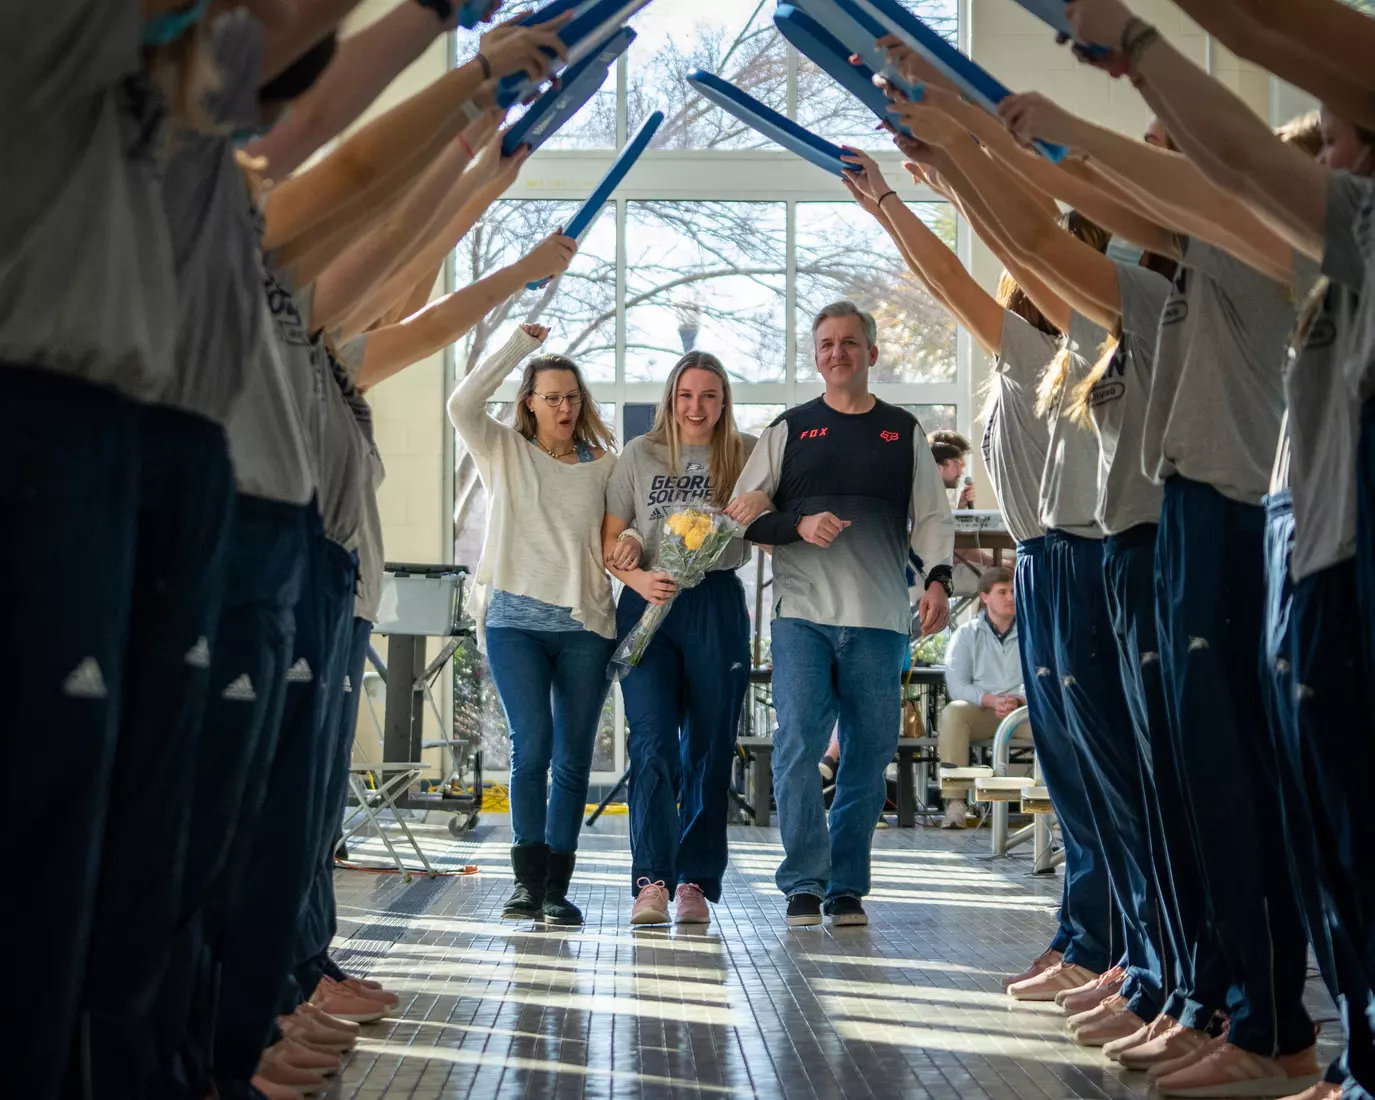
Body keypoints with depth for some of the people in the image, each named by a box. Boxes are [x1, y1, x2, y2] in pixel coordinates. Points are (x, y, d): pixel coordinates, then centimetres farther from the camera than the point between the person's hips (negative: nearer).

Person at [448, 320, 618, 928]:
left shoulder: (603, 465, 13)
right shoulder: (504, 451, 9)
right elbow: (462, 404, -7)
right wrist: (518, 344, -4)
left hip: (585, 624, 2)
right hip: (516, 619, -2)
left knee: (573, 756, 0)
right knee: (532, 745, -11)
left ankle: (555, 888, 4)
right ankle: (528, 878, -2)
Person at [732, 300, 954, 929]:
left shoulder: (904, 433, 15)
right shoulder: (789, 429, 12)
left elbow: (932, 516, 15)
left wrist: (937, 580, -2)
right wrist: (799, 526, -9)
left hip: (879, 620, 1)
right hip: (802, 615, -1)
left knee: (870, 754, 1)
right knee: (798, 745, -11)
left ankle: (847, 888, 10)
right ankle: (804, 884, -3)